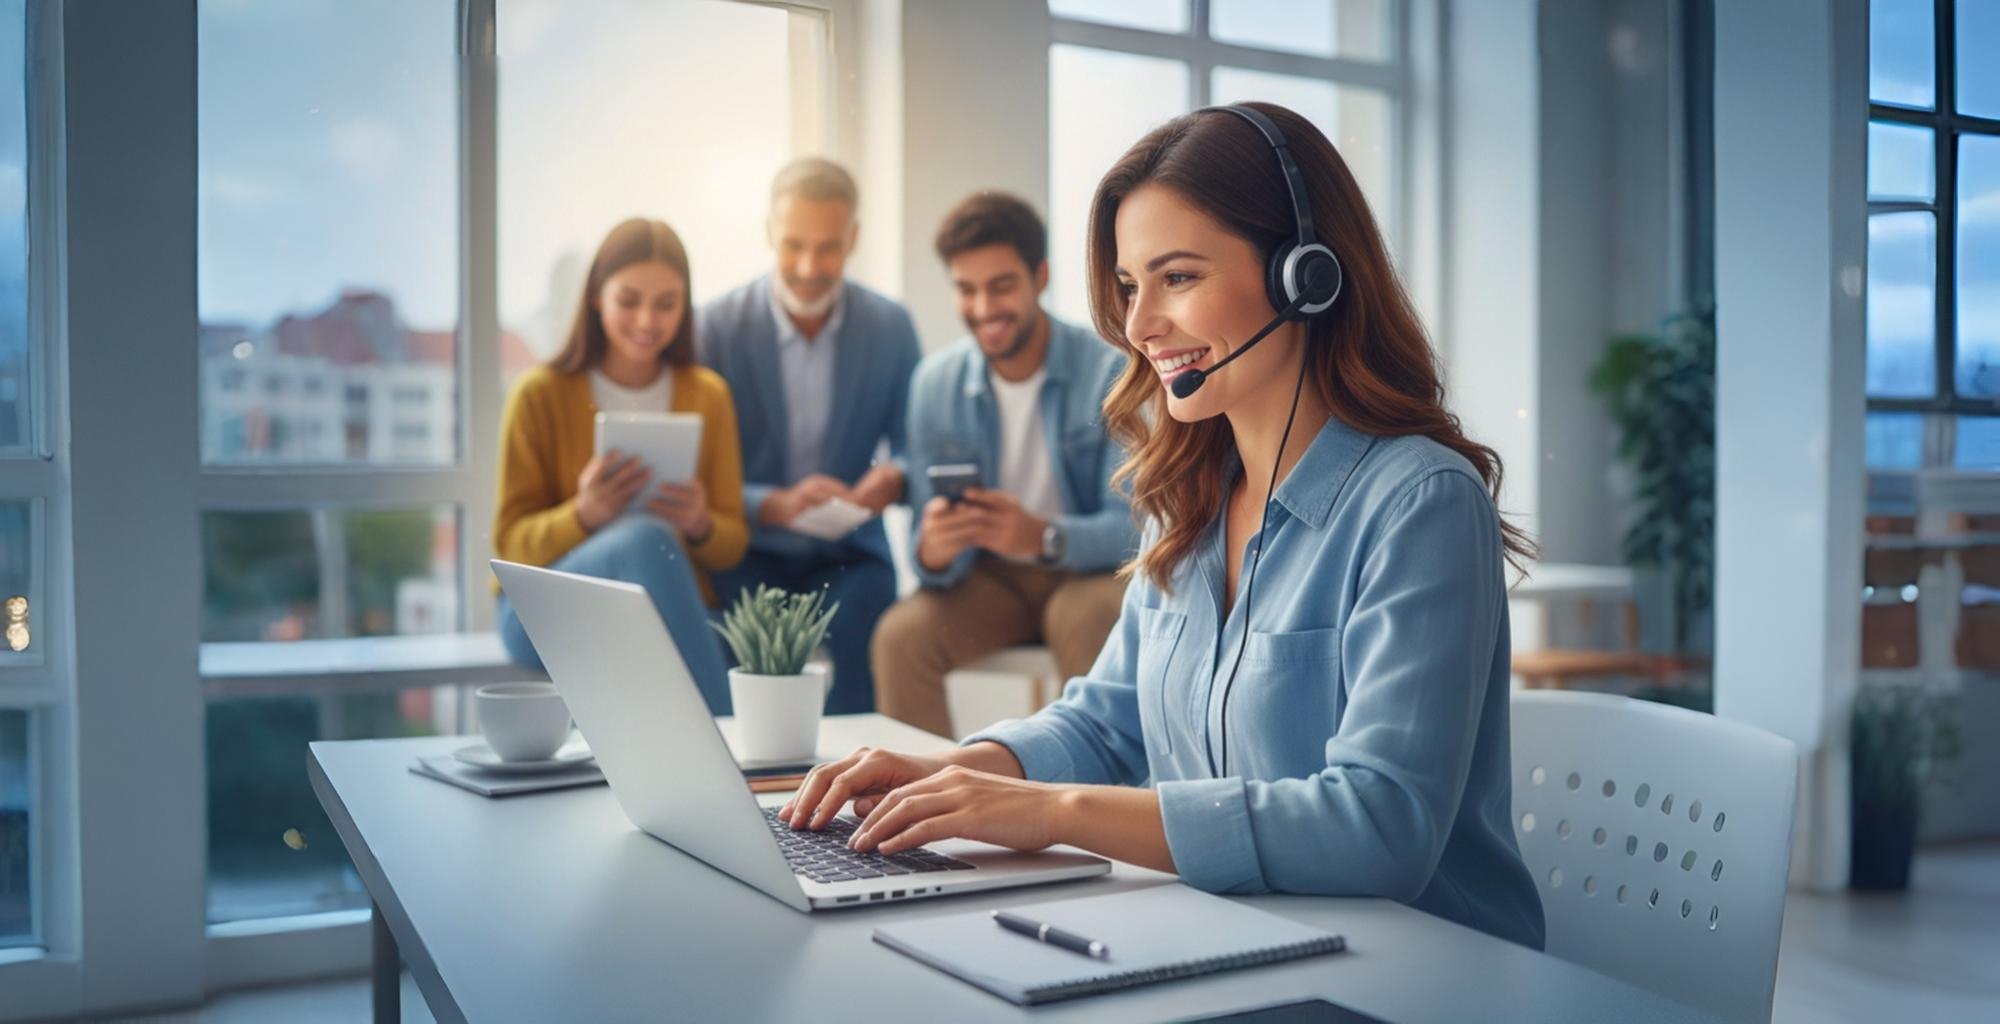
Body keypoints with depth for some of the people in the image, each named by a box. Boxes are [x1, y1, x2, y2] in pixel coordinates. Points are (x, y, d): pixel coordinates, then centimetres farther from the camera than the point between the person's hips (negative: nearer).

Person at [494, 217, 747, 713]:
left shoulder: (709, 395, 9)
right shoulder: (540, 394, 1)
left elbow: (733, 543, 9)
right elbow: (512, 544, -2)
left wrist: (701, 526, -15)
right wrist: (582, 515, -23)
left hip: (674, 613, 2)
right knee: (646, 539, -35)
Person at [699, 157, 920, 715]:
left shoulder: (890, 327, 3)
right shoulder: (716, 326, -3)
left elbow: (914, 447, 9)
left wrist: (895, 478, -16)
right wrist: (775, 506, -24)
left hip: (848, 557, 1)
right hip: (748, 553, -1)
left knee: (868, 608, -30)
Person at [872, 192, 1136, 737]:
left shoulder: (1109, 372, -15)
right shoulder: (935, 381, -4)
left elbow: (1132, 526, -17)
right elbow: (930, 542, -2)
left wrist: (1042, 537, -37)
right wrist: (933, 550, -28)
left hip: (1091, 570, -3)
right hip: (991, 577, 3)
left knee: (1088, 619, -35)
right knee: (900, 636, -24)